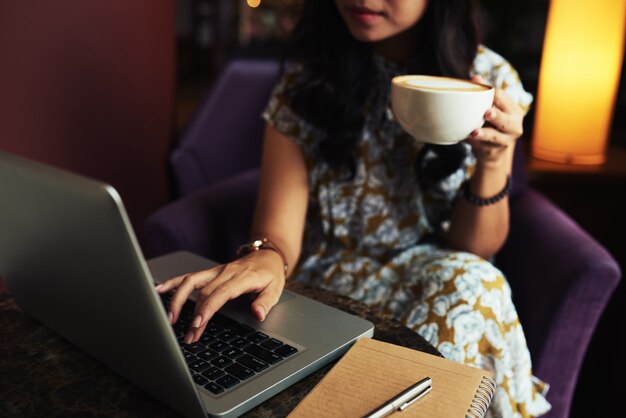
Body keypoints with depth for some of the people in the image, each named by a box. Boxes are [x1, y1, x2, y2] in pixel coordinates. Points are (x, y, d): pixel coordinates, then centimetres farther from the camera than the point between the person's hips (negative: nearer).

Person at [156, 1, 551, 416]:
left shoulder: (489, 78, -6)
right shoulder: (308, 74, -6)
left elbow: (477, 252, -5)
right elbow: (278, 231, -11)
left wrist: (492, 161, -24)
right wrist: (267, 257, -35)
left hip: (432, 283, 1)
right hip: (325, 281, 0)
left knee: (469, 286, -31)